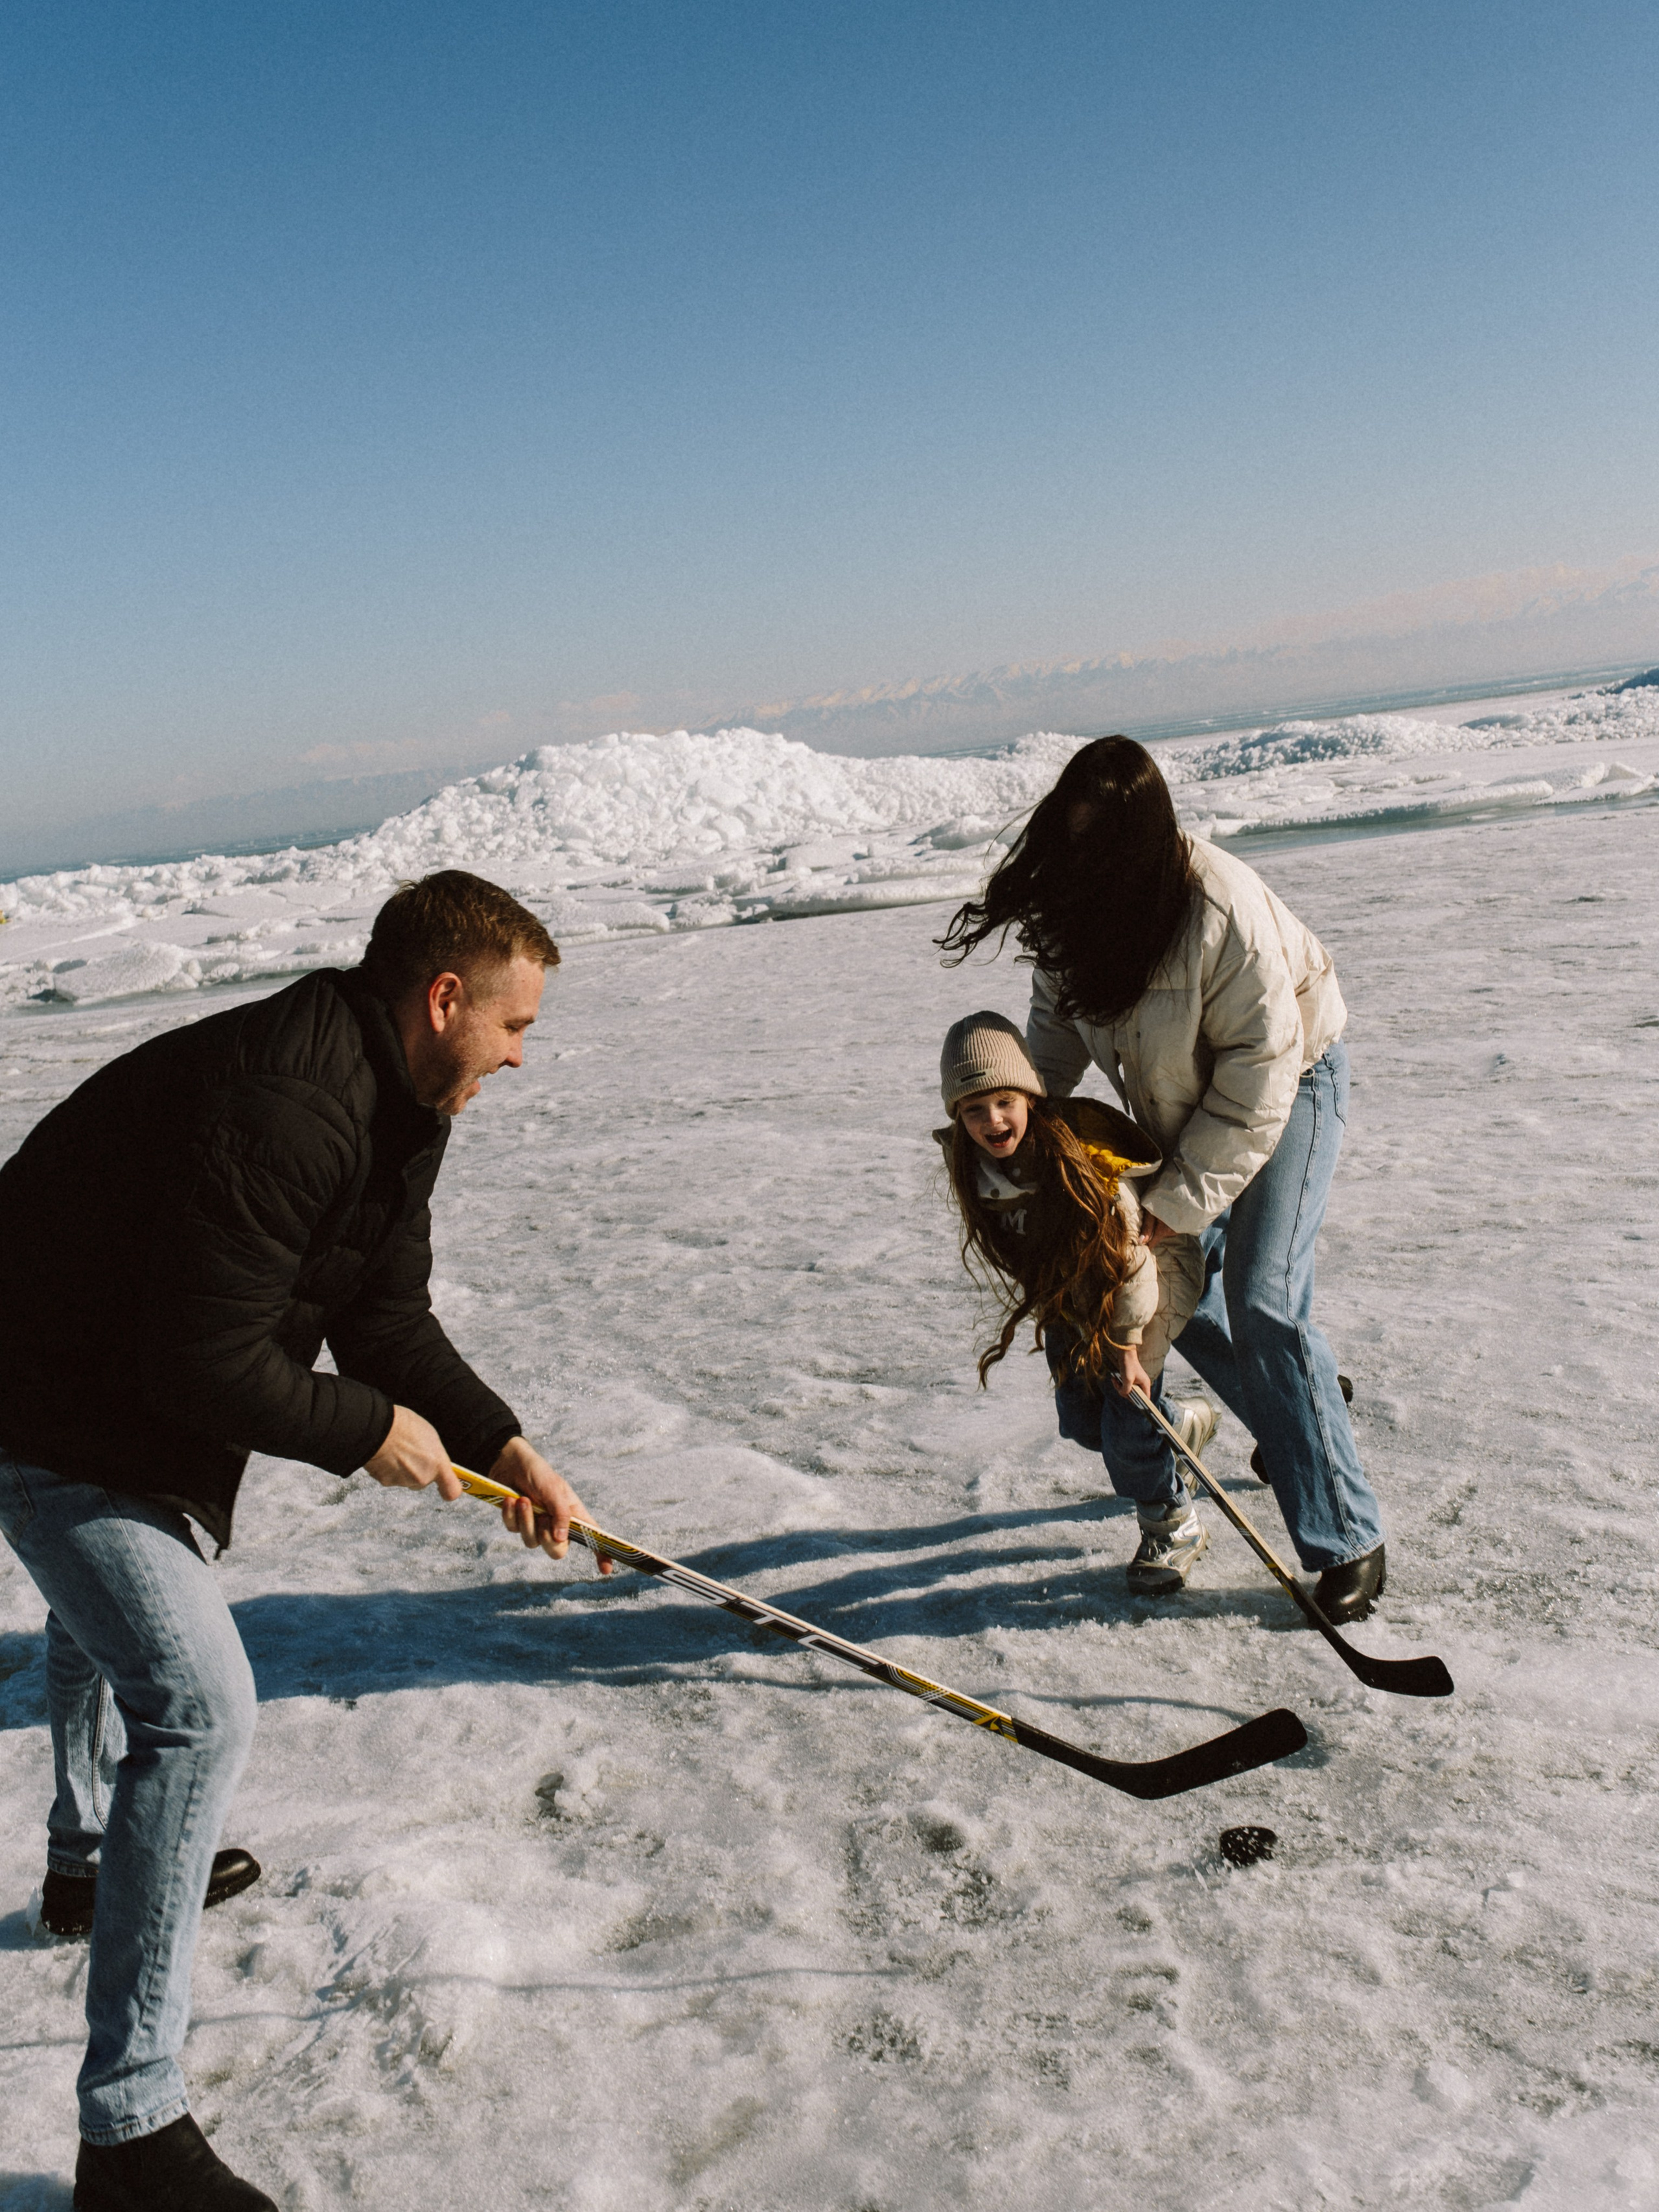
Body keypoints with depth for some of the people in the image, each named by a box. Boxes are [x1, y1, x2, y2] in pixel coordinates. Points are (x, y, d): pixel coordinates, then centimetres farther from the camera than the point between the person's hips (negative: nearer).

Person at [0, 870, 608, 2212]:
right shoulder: (279, 1107, -34)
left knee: (111, 1615, 32)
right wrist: (367, 1431, -20)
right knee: (196, 1705, -17)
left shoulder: (386, 1099, -2)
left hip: (122, 1388, 11)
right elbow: (206, 1364, -34)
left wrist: (503, 1444, -6)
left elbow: (386, 1318, 2)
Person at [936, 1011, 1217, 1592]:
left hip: (1151, 1272, -6)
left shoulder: (1083, 1152, -34)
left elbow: (1129, 1252, -24)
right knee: (1083, 1423, 7)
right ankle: (1182, 1424, 36)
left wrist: (1127, 1346, -20)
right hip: (1068, 1290, 6)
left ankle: (1173, 1528, 12)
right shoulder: (969, 1163, -17)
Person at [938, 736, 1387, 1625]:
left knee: (1262, 1305, -16)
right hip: (1182, 1105, 7)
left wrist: (1180, 1201, -24)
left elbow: (1259, 1073, -28)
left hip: (1288, 1083, -7)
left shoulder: (1220, 910, -35)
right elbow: (1059, 1010, 4)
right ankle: (1296, 1424, 37)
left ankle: (1348, 1543, -6)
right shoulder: (1070, 903, -15)